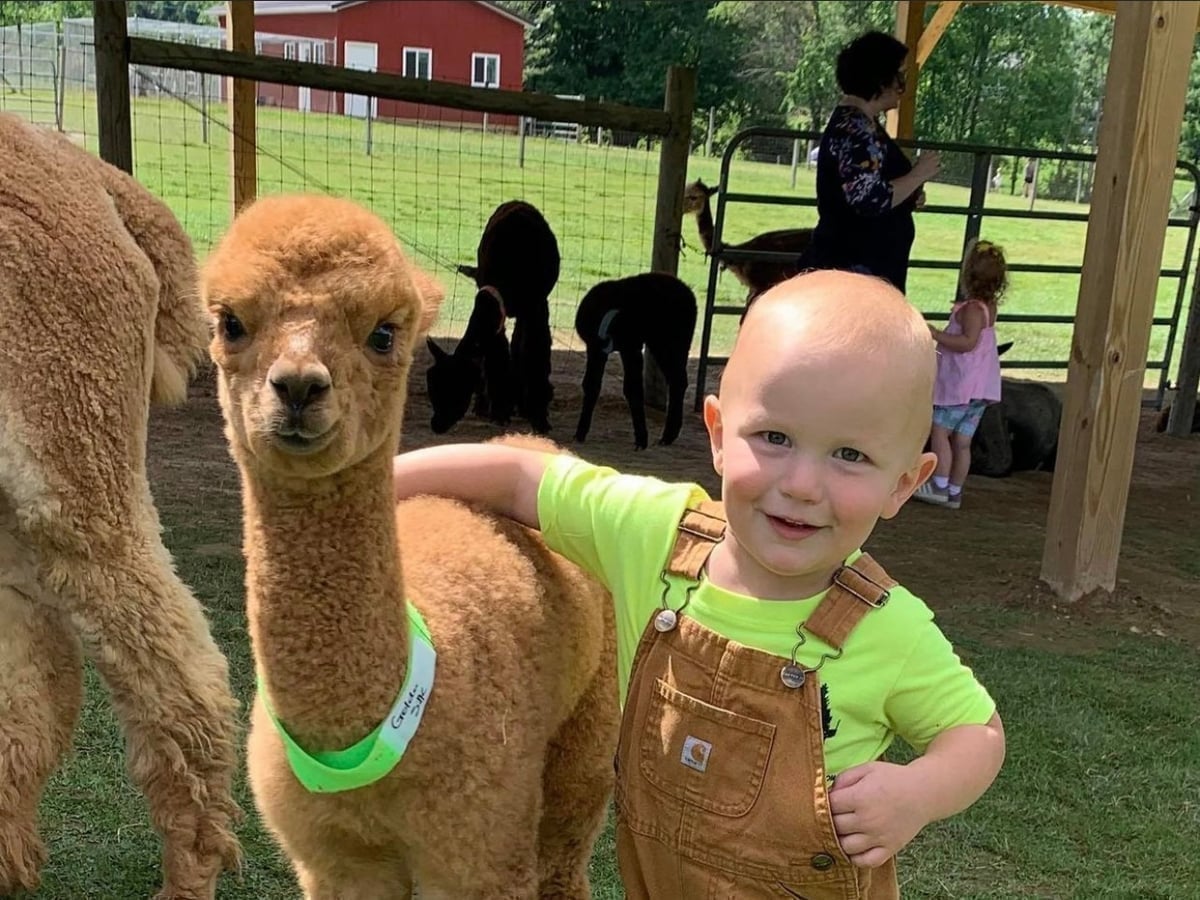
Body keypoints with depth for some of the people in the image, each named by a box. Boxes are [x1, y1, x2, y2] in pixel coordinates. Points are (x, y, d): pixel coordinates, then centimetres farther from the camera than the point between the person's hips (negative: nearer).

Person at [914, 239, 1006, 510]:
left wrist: (937, 335, -27)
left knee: (939, 431, -3)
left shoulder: (972, 309, -17)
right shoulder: (988, 305, 11)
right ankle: (954, 492, 14)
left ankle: (940, 486, -6)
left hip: (962, 385, -9)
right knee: (962, 441, 10)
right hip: (980, 387, 9)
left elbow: (969, 342, -28)